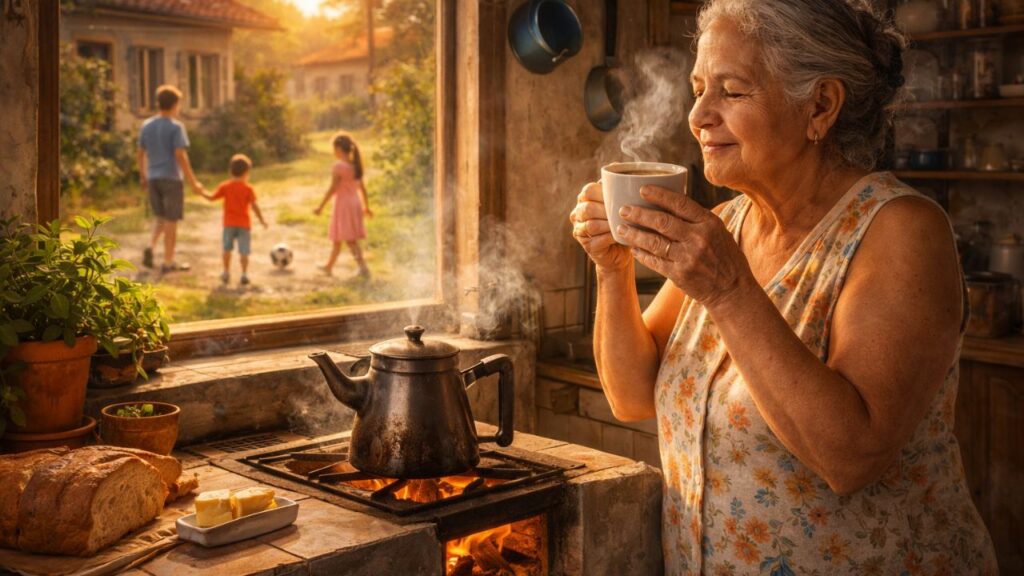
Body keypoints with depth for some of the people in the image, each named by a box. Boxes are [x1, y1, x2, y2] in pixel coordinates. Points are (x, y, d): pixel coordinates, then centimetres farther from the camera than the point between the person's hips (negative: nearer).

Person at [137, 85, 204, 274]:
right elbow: (180, 156, -17)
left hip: (153, 178, 6)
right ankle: (168, 262, 8)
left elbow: (140, 154, 10)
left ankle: (151, 246, -2)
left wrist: (143, 177, 22)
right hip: (171, 178, -6)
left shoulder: (147, 125, 7)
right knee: (171, 220, 3)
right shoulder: (176, 127, -11)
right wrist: (192, 181, -15)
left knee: (160, 217, 20)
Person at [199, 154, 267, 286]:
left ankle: (226, 273, 20)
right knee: (243, 251, 1)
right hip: (244, 224, -2)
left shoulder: (224, 186, -1)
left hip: (229, 223, 2)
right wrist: (262, 220, -1)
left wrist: (202, 192, 16)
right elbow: (254, 205, -9)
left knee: (227, 248, 17)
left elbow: (212, 198, -2)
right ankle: (244, 274, -5)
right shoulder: (248, 188, -6)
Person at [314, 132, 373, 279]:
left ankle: (363, 268, -11)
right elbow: (362, 188, 10)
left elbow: (333, 189, -17)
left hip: (343, 204, -8)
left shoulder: (338, 166, -16)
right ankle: (329, 266, 29)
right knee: (337, 239, 17)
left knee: (349, 240, -3)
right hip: (355, 203, 8)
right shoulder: (355, 165, 6)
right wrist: (366, 207, 19)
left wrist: (321, 207, -12)